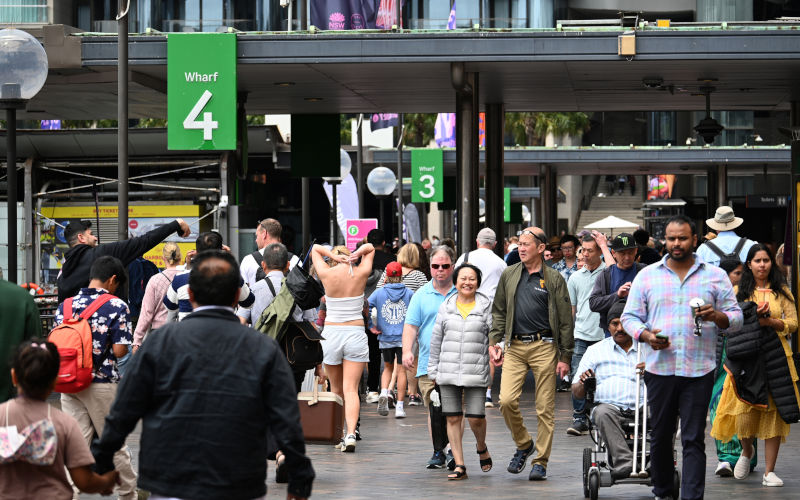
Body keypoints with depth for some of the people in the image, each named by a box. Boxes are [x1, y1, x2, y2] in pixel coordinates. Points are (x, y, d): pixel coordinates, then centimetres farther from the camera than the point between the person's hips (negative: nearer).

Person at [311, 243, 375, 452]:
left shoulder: (327, 274, -2)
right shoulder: (361, 274, 0)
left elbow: (315, 248, 15)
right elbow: (370, 248, 18)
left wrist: (333, 256, -1)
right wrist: (356, 255, -1)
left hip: (331, 333, 0)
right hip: (355, 334, 0)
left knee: (336, 390, 14)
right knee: (351, 389, -5)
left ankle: (339, 433, 19)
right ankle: (350, 434, -20)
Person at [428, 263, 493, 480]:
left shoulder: (486, 307, 4)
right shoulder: (446, 307, 10)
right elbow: (436, 340, 14)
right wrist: (433, 369, 13)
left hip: (476, 371, -2)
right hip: (448, 371, 3)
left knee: (476, 418, -7)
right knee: (453, 418, 1)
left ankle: (482, 448, 24)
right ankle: (459, 465, 7)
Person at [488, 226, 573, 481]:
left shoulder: (554, 279, 1)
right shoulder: (509, 275, 11)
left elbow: (565, 320, 1)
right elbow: (499, 312, 19)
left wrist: (565, 357, -3)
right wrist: (494, 341, 7)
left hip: (544, 346, -3)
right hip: (514, 347, 3)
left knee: (545, 408, -1)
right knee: (506, 400, -11)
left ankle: (540, 461, 8)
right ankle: (523, 444, 13)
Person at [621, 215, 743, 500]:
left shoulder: (715, 276, 8)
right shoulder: (647, 276, 10)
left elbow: (736, 317, 8)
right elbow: (630, 316, 10)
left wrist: (716, 316, -13)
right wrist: (645, 334, -10)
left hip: (699, 371, -1)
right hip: (659, 368, 1)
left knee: (694, 439, -5)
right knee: (660, 436, 8)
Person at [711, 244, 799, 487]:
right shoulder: (740, 291, 10)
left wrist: (770, 321, -11)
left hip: (776, 355, 1)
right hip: (747, 355, -1)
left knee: (774, 411, -4)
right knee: (746, 407, -11)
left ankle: (769, 471, 1)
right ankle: (747, 450, 22)